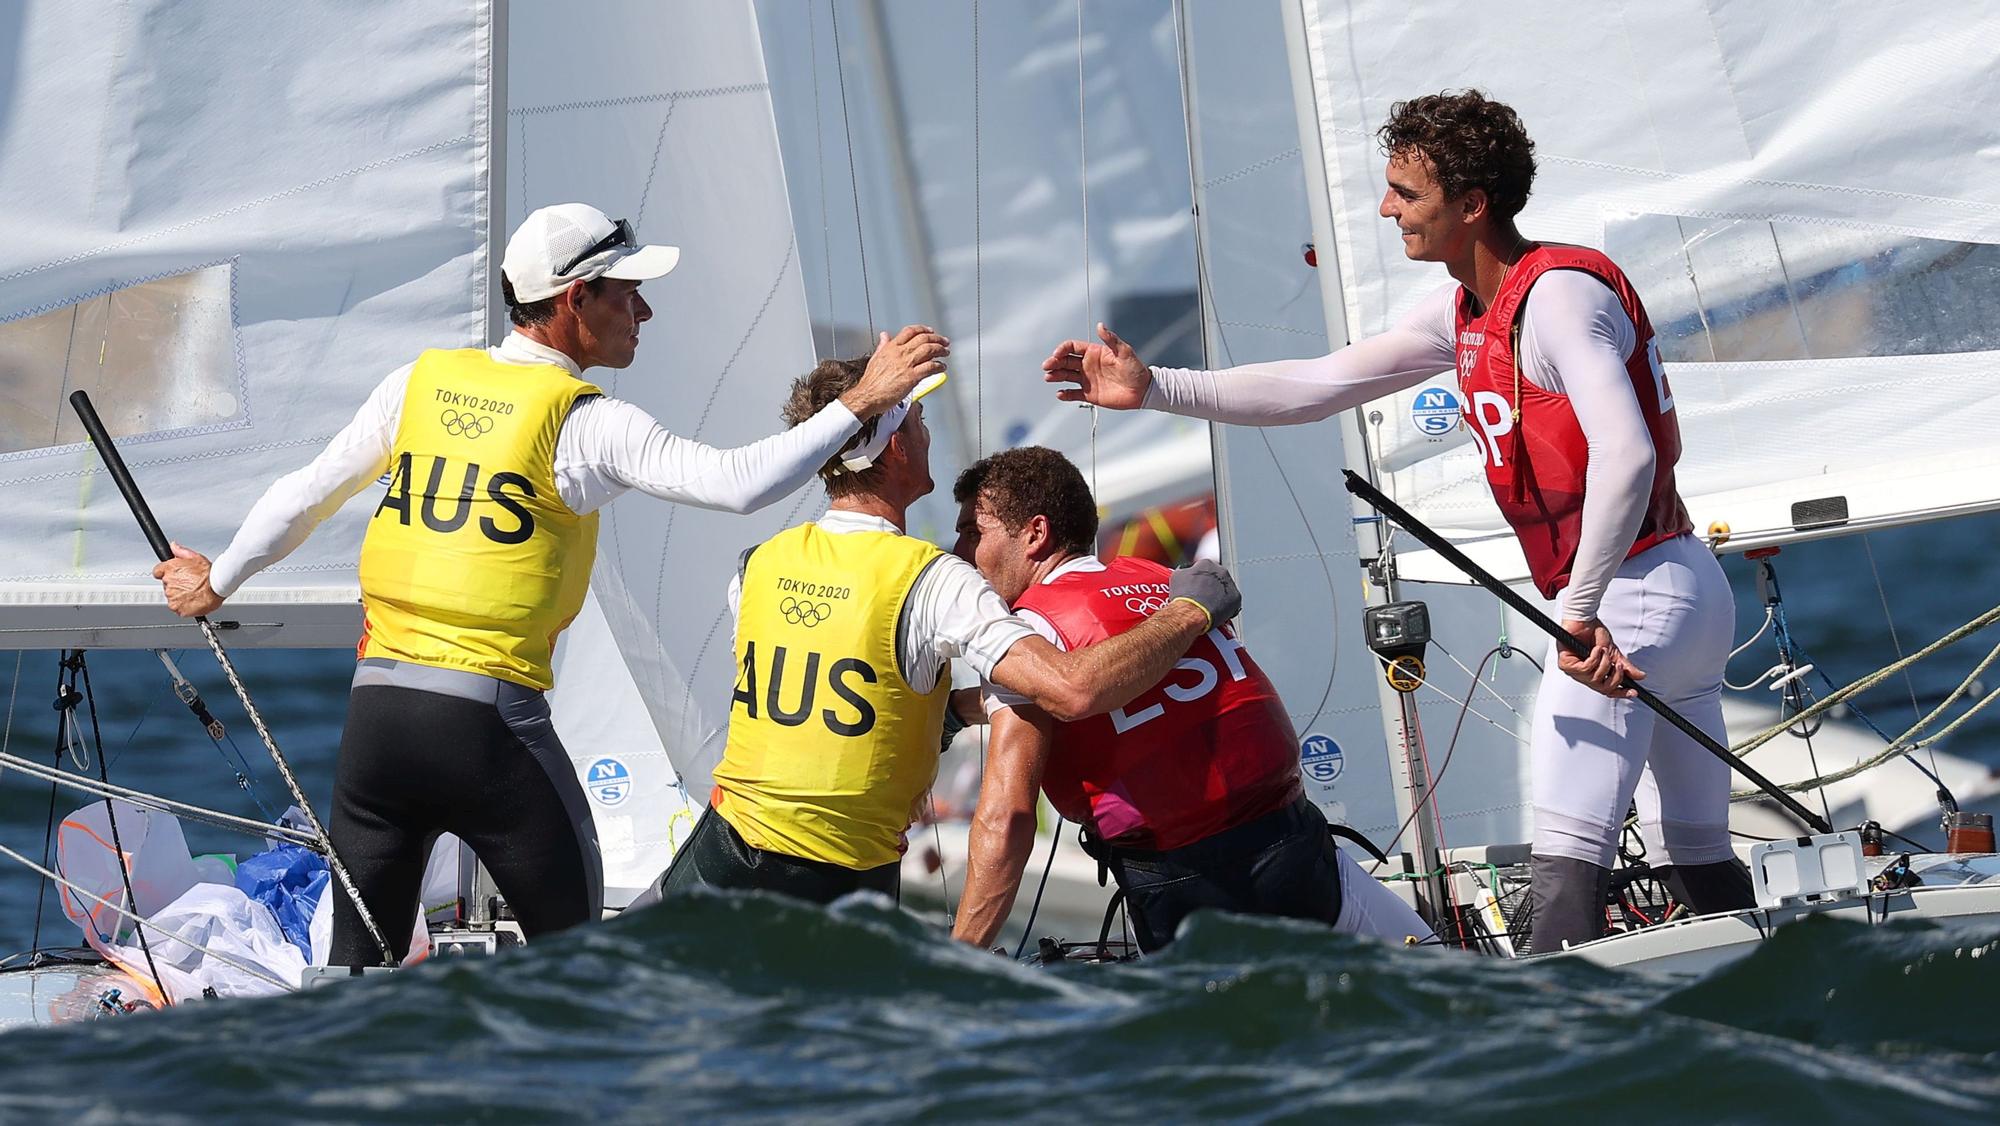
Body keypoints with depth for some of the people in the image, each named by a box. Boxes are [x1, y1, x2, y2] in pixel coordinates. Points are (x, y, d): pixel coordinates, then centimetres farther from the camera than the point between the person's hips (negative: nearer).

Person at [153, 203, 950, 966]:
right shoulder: (586, 423, -7)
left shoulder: (422, 381, 8)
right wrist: (860, 404, -12)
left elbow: (307, 494, 17)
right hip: (491, 722, -5)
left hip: (376, 706, 5)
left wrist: (217, 582, 32)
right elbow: (737, 483, -18)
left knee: (360, 968, 11)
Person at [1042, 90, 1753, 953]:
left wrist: (1580, 610, -27)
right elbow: (1319, 387, 18)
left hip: (1633, 592, -10)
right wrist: (1154, 389, 13)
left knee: (1568, 851, -16)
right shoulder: (1463, 314, 14)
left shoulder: (1559, 295, -15)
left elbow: (1625, 455, -27)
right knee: (1698, 861, 11)